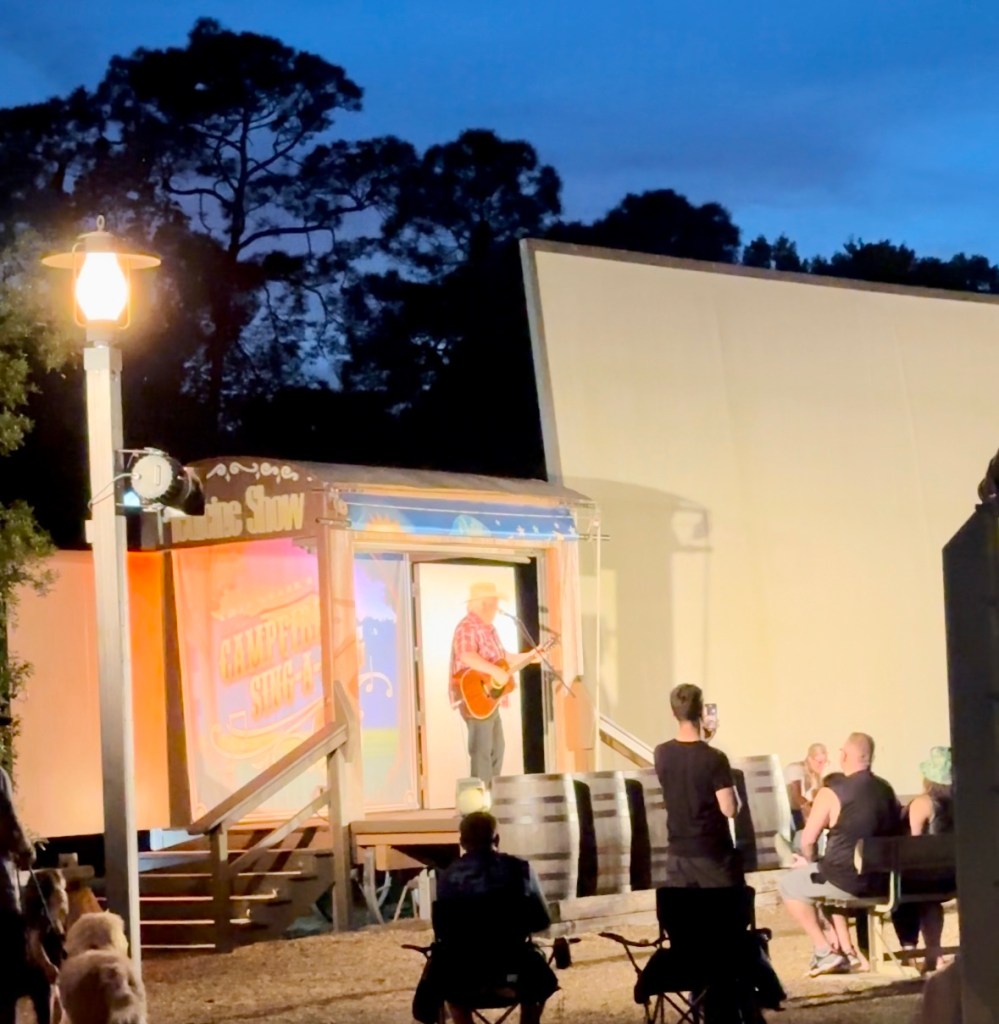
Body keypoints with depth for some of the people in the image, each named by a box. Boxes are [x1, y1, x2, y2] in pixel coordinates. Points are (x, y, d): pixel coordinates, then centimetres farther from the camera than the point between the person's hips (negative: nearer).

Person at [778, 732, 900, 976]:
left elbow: (808, 839, -11)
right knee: (829, 881, 34)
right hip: (883, 880, 7)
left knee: (789, 884, 16)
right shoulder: (887, 790, 6)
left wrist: (809, 861, 13)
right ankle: (847, 951, 28)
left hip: (848, 880, -7)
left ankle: (825, 952, 12)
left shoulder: (833, 792, -13)